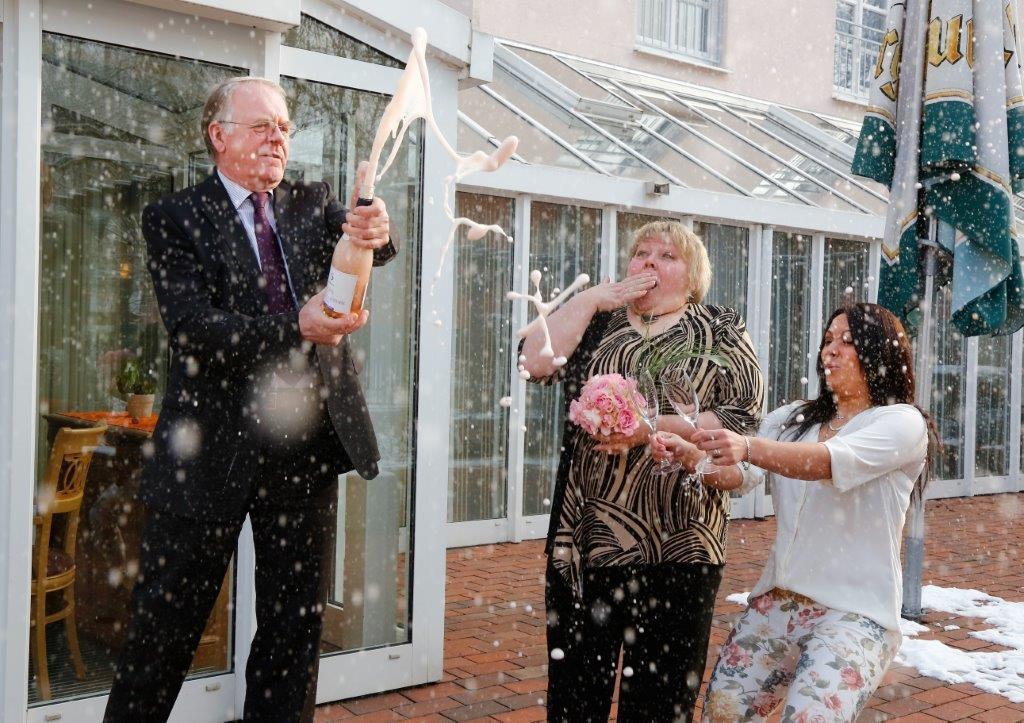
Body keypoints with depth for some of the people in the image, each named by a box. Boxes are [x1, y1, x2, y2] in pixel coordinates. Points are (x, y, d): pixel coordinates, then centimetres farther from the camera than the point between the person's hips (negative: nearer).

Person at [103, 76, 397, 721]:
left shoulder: (313, 203, 11)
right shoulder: (175, 219, -2)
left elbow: (367, 246, -8)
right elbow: (193, 329, -14)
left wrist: (376, 232, -32)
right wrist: (295, 330, -26)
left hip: (307, 443, 4)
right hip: (215, 446, -3)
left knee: (296, 622, 14)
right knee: (168, 623, 6)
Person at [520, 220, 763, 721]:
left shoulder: (720, 331, 5)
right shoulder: (598, 322, 12)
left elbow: (742, 419, -7)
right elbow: (535, 362, -4)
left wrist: (653, 427, -17)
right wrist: (589, 298, -4)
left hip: (675, 544, -2)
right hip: (587, 538, 2)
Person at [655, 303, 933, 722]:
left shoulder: (902, 422, -4)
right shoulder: (792, 419, 13)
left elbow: (834, 462, -23)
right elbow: (739, 475, -2)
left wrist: (749, 447, -39)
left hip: (855, 610, -5)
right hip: (777, 599, 5)